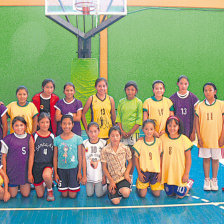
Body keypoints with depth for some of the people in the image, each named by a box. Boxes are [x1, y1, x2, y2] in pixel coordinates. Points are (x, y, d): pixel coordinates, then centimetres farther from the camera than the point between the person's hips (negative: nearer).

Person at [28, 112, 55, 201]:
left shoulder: (52, 137, 0)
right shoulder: (34, 137, -7)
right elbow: (31, 156, -5)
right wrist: (29, 173, -5)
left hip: (49, 164, 0)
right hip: (37, 165, 0)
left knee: (46, 175, -37)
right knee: (40, 195, 4)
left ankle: (50, 190, -4)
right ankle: (43, 184, 38)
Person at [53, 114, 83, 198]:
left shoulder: (77, 138, -6)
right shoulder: (57, 139, -3)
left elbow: (80, 156, -1)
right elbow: (55, 157, 2)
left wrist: (79, 171, -2)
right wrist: (55, 173, 1)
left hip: (73, 168, -1)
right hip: (61, 169, 1)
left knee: (72, 196, 4)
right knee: (64, 195, 9)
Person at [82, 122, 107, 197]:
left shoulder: (103, 143, -8)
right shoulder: (85, 144, -5)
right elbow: (84, 160, -1)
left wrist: (105, 176, -5)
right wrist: (84, 176, -1)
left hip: (100, 175, -1)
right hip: (89, 175, 2)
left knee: (99, 194, 2)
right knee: (89, 194, 7)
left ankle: (106, 185, 31)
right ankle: (92, 185, 37)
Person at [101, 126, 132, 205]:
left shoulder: (125, 148, -4)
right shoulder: (105, 150, -7)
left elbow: (130, 162, 8)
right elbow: (104, 167, -2)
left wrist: (126, 173, -10)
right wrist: (111, 181, -7)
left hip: (123, 177, 0)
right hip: (111, 178, 0)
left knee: (126, 193, -29)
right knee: (116, 201, -11)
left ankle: (120, 191, 7)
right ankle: (113, 190, 20)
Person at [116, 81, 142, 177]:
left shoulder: (138, 102, 0)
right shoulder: (121, 102, 8)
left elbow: (139, 120, -5)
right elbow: (118, 118, 7)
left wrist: (130, 132, -11)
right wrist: (121, 131, -6)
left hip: (134, 132, -2)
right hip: (122, 133, 2)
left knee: (132, 154, 3)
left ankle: (130, 175, 14)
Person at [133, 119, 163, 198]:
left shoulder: (158, 141, -5)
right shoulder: (140, 142, -9)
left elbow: (161, 158, 1)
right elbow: (136, 158, -2)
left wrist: (160, 172, -1)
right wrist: (139, 173, -4)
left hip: (156, 171, 1)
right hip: (144, 171, -1)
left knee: (157, 194, 5)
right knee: (142, 195, 2)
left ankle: (151, 184, 34)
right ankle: (138, 183, 31)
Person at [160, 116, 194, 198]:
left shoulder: (183, 139, -10)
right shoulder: (163, 138, -3)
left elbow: (188, 158, -5)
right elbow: (161, 156, 5)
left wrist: (186, 173, -7)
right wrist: (160, 172, 5)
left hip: (180, 173, -3)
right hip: (167, 172, 3)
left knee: (180, 195, 4)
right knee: (169, 194, 11)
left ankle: (189, 183, 30)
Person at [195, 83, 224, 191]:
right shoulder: (200, 106, 1)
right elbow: (197, 123, 2)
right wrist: (199, 137, -4)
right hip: (204, 138, 1)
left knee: (215, 159, 8)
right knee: (206, 159, 8)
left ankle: (214, 180, 23)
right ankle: (207, 180, 20)